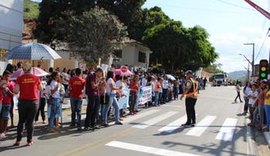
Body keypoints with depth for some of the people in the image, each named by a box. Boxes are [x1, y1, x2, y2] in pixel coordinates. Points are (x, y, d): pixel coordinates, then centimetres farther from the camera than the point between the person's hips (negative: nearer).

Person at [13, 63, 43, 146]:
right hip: (33, 102, 0)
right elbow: (41, 89, 10)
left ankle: (18, 140, 15)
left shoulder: (20, 78, -5)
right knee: (30, 122, 6)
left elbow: (16, 91, -8)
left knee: (21, 121, 13)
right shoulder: (36, 78, -2)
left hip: (22, 101, 0)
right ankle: (29, 141, 9)